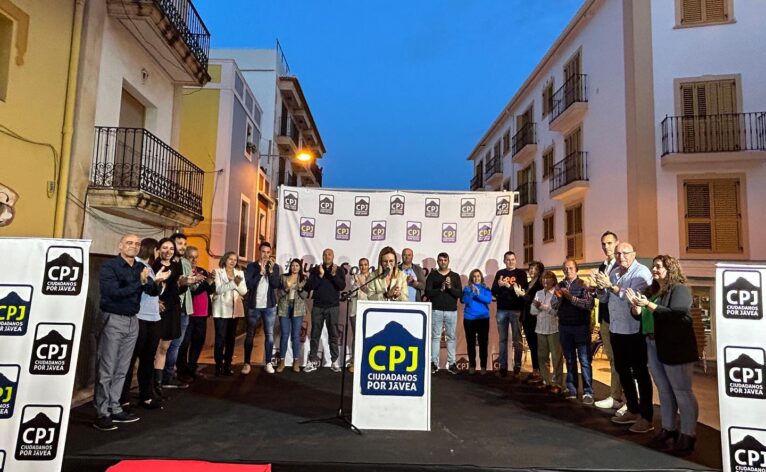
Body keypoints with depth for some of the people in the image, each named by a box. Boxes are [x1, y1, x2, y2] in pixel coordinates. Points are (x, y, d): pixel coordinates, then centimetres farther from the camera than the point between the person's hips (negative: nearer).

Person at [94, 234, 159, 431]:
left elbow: (154, 291, 2)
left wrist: (148, 282, -19)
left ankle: (114, 409, 22)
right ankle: (102, 414, 6)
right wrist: (139, 283, -19)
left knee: (121, 370, 12)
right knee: (106, 370, -2)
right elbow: (114, 293, -20)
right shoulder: (109, 267, -10)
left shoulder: (141, 268, 8)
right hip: (112, 320, -6)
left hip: (132, 321, 6)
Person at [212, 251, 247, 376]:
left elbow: (244, 291, 2)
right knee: (220, 338, -8)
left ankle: (227, 365, 15)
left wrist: (238, 283, -16)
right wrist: (233, 283, -22)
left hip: (235, 310, 4)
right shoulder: (218, 272, -1)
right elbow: (218, 289, -15)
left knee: (231, 338, 8)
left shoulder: (240, 273, 10)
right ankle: (218, 366, 2)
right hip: (221, 310, -4)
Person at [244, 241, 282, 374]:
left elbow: (276, 285, -6)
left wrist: (271, 271, -19)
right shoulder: (251, 266, 0)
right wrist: (260, 272, -18)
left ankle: (268, 363, 12)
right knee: (250, 335, 6)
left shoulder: (275, 266, 4)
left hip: (270, 306, 1)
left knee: (269, 335, 3)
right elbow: (248, 285, -11)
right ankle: (247, 363, 15)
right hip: (254, 306, -1)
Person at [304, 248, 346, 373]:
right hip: (317, 306, 1)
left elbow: (342, 286, -8)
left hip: (333, 307, -1)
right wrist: (320, 275, -15)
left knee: (333, 335, 3)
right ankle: (313, 361, 10)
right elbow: (308, 287, -4)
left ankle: (335, 361, 9)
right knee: (315, 335, 4)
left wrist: (334, 275, -20)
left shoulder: (339, 270, 4)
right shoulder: (315, 270, 6)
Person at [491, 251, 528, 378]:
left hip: (516, 310, -2)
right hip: (501, 310, 3)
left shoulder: (521, 273, 4)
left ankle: (517, 366, 8)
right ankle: (503, 366, 12)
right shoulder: (500, 273, 11)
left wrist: (508, 285, -17)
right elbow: (493, 291, 8)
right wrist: (499, 285, -12)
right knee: (502, 339, 6)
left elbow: (524, 290, -9)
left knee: (517, 339, 3)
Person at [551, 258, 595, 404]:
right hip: (564, 327, 4)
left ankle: (588, 392, 5)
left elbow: (590, 304, -16)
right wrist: (558, 297, -14)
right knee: (570, 360, 12)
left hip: (581, 327, -4)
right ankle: (571, 390, 20)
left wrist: (571, 298, -21)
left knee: (584, 361, -1)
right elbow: (554, 306, 6)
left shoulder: (583, 285, -4)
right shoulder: (559, 286, 8)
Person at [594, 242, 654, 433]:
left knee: (640, 373, 1)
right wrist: (601, 288, -9)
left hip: (635, 331, -8)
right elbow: (604, 299, 11)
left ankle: (646, 417, 12)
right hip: (616, 330, 8)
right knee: (622, 371, 16)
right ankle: (633, 411, 31)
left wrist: (611, 286, -30)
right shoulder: (613, 272, 11)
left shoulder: (641, 272, -12)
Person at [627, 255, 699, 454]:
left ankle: (688, 434, 11)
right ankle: (668, 429, 24)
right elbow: (642, 317, 13)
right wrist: (636, 305, -6)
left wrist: (649, 305, -25)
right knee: (664, 391, 14)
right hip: (653, 346, 8)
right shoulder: (651, 290, 12)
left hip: (676, 348, -7)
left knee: (682, 392, 2)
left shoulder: (679, 289, -9)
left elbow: (676, 315, -22)